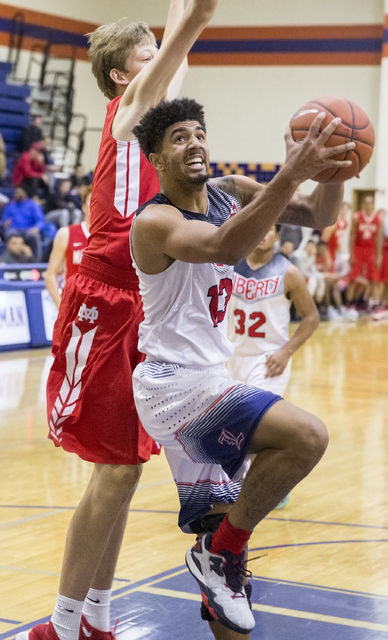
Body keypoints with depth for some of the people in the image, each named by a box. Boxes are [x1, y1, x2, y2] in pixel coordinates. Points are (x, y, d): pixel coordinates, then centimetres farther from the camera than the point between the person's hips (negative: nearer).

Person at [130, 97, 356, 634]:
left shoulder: (231, 191, 5)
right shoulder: (155, 222, -18)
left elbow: (318, 217, -1)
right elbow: (225, 246, -38)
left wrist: (333, 170, -23)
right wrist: (292, 174, -47)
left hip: (208, 379, 9)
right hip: (175, 383, -9)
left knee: (223, 527, 17)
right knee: (306, 436, -26)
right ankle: (221, 552, -10)